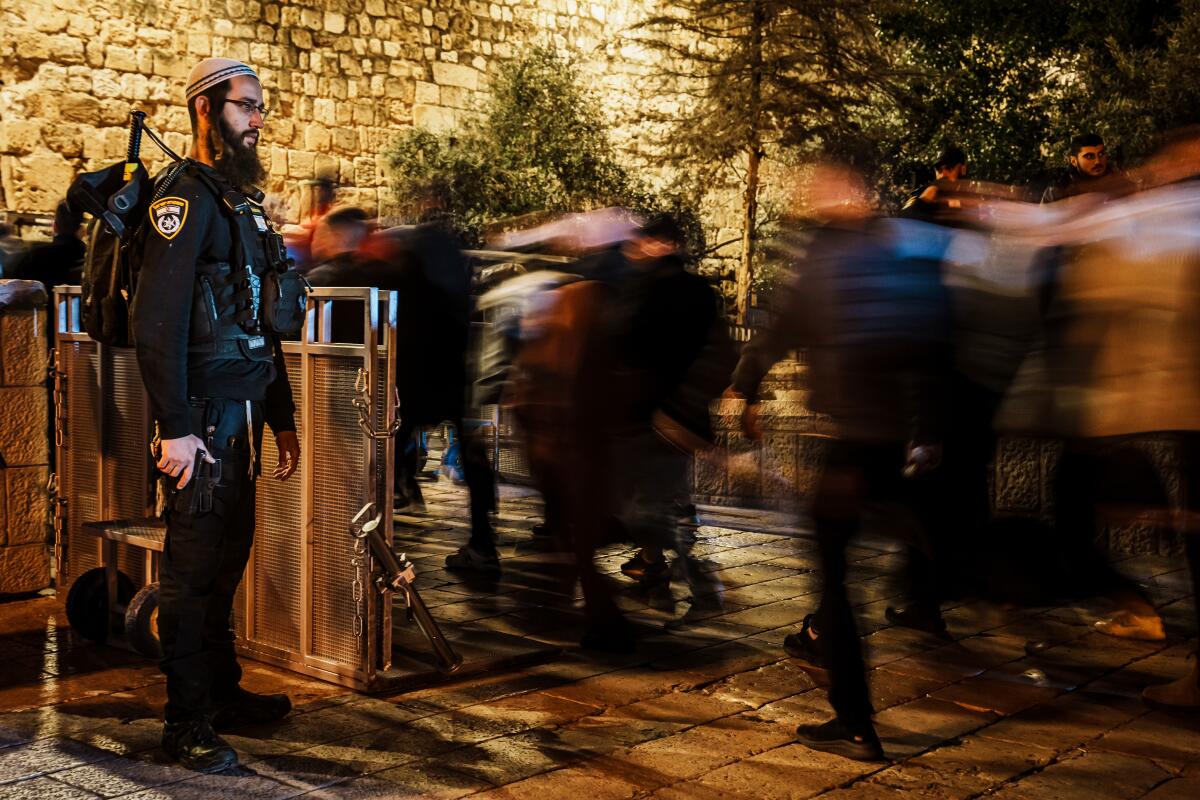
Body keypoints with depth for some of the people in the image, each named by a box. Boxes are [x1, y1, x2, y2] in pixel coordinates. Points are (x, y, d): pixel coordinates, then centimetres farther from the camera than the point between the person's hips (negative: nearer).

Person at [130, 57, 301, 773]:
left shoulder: (245, 203, 19)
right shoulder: (187, 199, -10)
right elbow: (157, 320, -18)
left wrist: (282, 418, 20)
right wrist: (174, 428, -22)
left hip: (244, 414, 8)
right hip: (203, 417, -8)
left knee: (228, 559, 15)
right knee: (194, 566, -3)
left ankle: (222, 691, 27)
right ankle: (187, 724, 5)